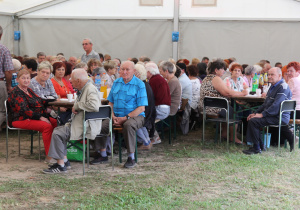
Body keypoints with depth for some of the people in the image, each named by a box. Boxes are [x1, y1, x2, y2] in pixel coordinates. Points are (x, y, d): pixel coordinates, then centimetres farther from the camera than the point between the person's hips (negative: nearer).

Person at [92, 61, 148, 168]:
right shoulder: (116, 83, 12)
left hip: (135, 116, -5)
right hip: (117, 116, 5)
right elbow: (111, 102, 16)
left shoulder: (139, 85, -6)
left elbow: (141, 108, -11)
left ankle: (131, 157, -26)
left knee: (128, 125, -38)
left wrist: (126, 118, -18)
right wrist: (113, 116, -3)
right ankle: (103, 155, 1)